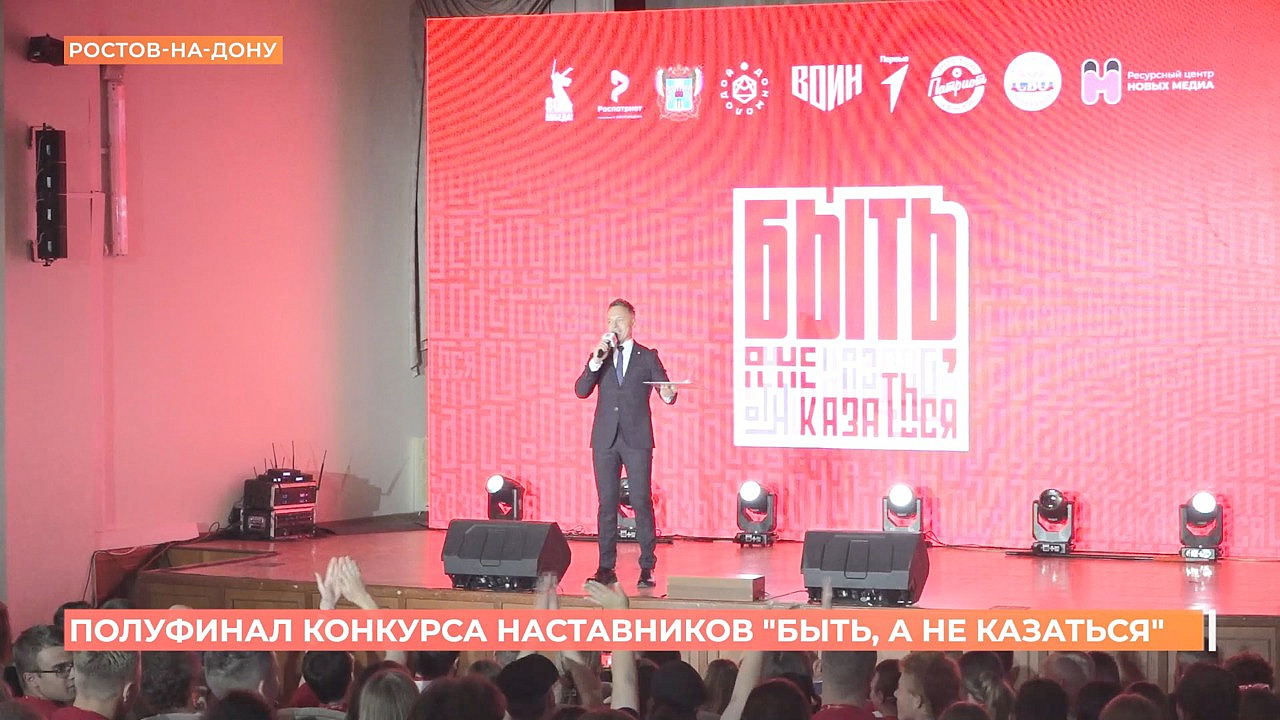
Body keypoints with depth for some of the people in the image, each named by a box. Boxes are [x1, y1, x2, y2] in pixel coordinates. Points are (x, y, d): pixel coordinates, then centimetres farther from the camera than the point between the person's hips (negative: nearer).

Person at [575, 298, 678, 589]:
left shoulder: (647, 357, 6)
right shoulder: (599, 357, 12)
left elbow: (666, 393, 3)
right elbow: (581, 391, 0)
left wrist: (668, 394, -21)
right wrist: (596, 361, -12)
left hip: (637, 439, -2)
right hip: (605, 439, 2)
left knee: (641, 502, -5)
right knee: (607, 504, 3)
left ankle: (647, 567, -2)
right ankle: (606, 567, 7)